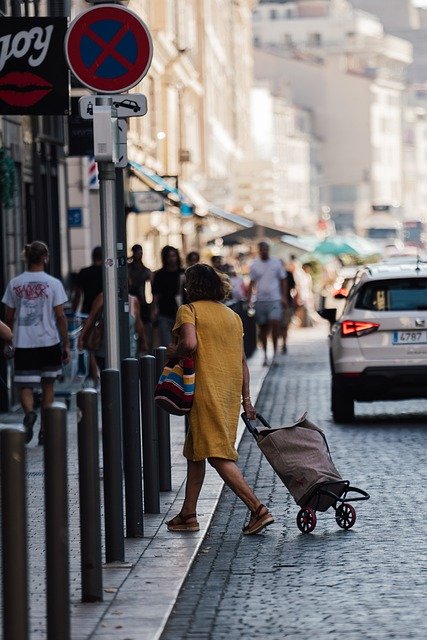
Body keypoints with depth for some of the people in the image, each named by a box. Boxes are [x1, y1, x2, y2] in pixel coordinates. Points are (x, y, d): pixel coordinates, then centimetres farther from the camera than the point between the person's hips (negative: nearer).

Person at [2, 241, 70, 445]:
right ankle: (45, 430, 16)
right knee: (48, 385, 14)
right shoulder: (53, 283, -5)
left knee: (25, 386, 2)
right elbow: (60, 317, -5)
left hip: (23, 343, 0)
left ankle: (29, 412, -30)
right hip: (49, 342, 0)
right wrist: (66, 344, 2)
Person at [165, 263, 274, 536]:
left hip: (207, 389, -8)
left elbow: (189, 344, -22)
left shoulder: (189, 310, -4)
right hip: (231, 392, 8)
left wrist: (174, 352, -1)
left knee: (219, 455, -9)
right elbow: (242, 361, 14)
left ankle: (258, 509, -19)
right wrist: (246, 399, 15)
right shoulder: (233, 316, 16)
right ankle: (188, 515, 21)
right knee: (195, 451, 17)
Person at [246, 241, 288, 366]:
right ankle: (265, 355, 14)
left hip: (275, 299, -2)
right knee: (263, 327, 5)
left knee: (275, 323, -16)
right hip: (260, 300, 2)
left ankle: (275, 352, -5)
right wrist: (249, 300, 1)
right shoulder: (254, 265, 6)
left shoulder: (276, 262, 4)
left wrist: (284, 297, 0)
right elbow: (251, 283, 9)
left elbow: (283, 280, 8)